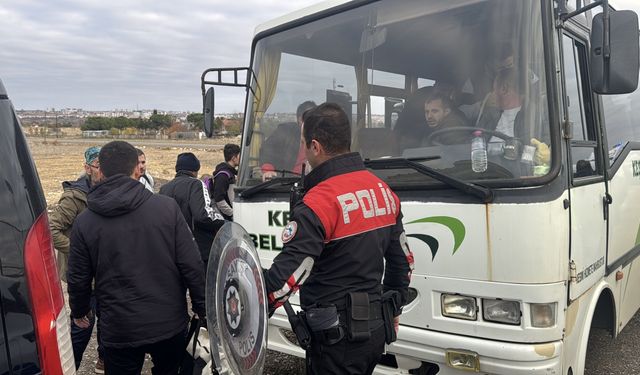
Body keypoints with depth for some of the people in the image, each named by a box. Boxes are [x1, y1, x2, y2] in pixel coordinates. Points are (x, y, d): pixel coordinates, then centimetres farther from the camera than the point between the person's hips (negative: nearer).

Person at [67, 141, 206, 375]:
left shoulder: (85, 222, -8)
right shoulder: (167, 207, -11)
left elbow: (78, 278, 1)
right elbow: (191, 265, -10)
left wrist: (79, 311, 21)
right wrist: (201, 306, 3)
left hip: (119, 330, 0)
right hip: (170, 323, 1)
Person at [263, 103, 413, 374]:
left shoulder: (319, 202, -23)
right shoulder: (383, 190, 4)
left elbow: (288, 273, -26)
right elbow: (402, 259, 13)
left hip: (337, 339, -8)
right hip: (375, 330, 8)